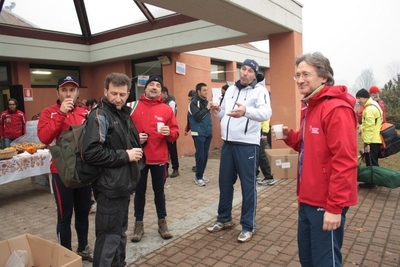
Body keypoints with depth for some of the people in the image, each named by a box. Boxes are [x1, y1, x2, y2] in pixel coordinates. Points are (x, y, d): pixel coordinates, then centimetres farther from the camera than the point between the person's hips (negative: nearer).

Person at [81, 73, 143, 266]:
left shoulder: (124, 114, 12)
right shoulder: (99, 116, -15)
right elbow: (90, 153, -26)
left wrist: (135, 152, 3)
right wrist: (125, 156, -20)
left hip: (124, 183, 9)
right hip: (110, 187, -9)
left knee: (120, 231, 21)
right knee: (109, 235, 1)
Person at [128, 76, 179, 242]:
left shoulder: (167, 109, 2)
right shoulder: (132, 107, 1)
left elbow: (175, 132, 0)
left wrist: (169, 132, -20)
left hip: (159, 158, 0)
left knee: (159, 191, 12)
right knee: (139, 192, 11)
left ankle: (162, 223, 26)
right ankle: (139, 225, 23)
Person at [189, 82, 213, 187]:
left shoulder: (206, 101, 12)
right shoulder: (194, 102, -9)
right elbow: (197, 117, -19)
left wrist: (210, 128, 9)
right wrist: (207, 108, -16)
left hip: (207, 133, 7)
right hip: (199, 133, -7)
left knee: (205, 155, 10)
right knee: (200, 155, -4)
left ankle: (200, 175, 22)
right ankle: (198, 177, 8)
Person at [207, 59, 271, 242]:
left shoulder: (259, 90, -7)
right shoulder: (231, 89, 15)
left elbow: (266, 112, -26)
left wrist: (246, 111, -44)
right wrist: (218, 112, -4)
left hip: (247, 145, -6)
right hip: (228, 143, 7)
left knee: (248, 185, 3)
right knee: (225, 182, 15)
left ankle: (248, 226, 18)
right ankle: (224, 219, 32)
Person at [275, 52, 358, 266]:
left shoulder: (336, 109, -19)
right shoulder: (309, 106, 11)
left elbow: (344, 161, -23)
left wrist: (335, 206, -22)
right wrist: (290, 136, -1)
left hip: (326, 203, -9)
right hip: (308, 199, 9)